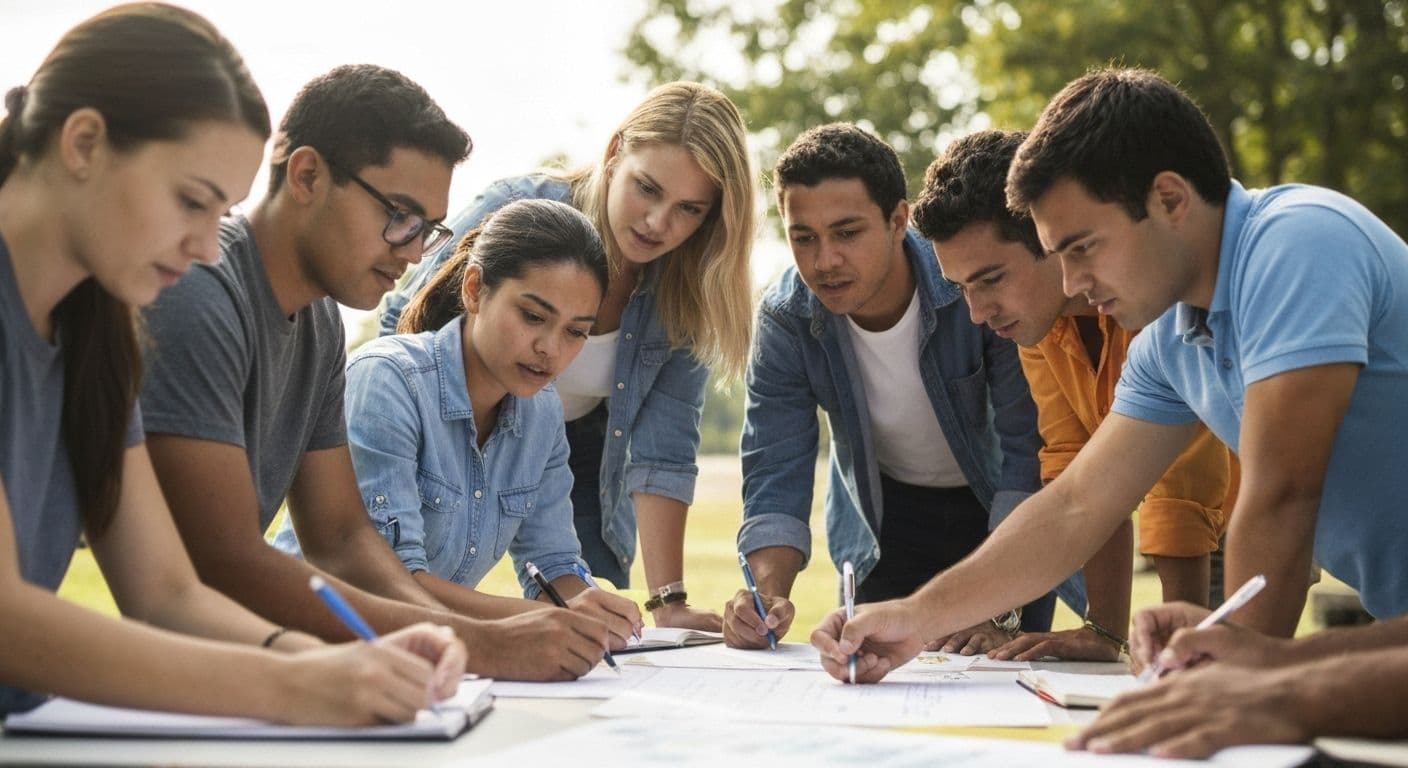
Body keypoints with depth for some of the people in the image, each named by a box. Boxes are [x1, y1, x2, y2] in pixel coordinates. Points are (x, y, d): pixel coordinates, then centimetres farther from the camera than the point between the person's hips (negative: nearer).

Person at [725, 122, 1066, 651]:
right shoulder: (784, 320, -21)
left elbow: (1028, 454, -31)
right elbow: (774, 478, -20)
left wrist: (998, 610, -39)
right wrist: (767, 595, -39)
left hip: (1002, 509, -2)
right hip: (886, 517, 3)